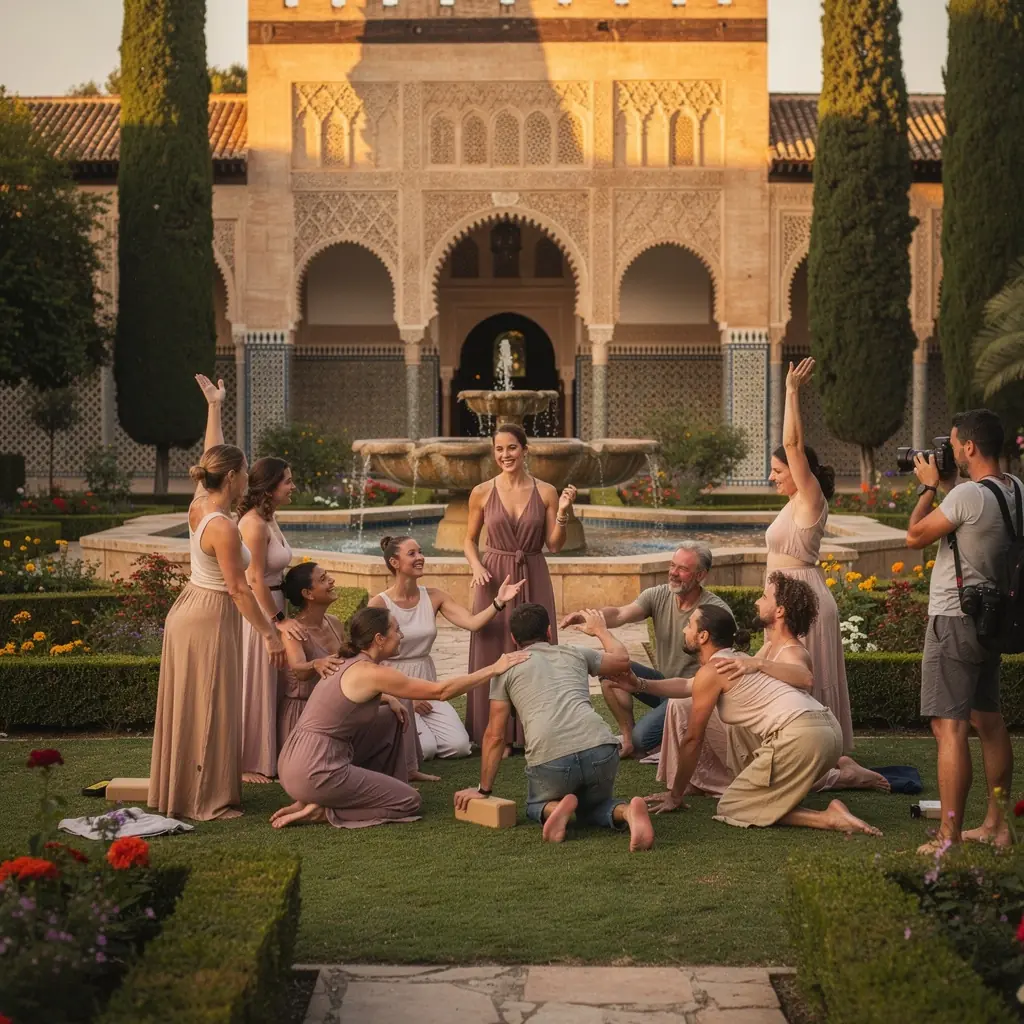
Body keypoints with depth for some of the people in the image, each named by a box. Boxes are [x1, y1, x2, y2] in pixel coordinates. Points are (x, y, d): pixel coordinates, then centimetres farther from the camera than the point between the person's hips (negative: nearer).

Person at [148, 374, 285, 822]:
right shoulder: (223, 526, -23)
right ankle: (206, 800, 4)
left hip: (188, 610, 9)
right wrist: (270, 633, -17)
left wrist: (214, 406, 24)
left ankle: (177, 789, 27)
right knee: (208, 709, -2)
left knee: (189, 706, 17)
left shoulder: (198, 506, 1)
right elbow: (238, 589, -21)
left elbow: (211, 456, 16)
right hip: (210, 619, -9)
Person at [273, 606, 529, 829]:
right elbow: (441, 691, -11)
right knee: (410, 801, 5)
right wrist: (494, 669, -4)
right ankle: (322, 810, -3)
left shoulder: (350, 663, 12)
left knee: (392, 719, 19)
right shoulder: (372, 673, -15)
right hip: (313, 774, -9)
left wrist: (390, 698, 18)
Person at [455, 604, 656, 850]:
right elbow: (622, 659, 43)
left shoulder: (506, 667, 18)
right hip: (601, 749, 2)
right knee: (593, 806, 30)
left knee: (536, 806, 30)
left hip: (549, 757, -2)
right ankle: (627, 812, -4)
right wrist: (600, 630, 60)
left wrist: (483, 790, 26)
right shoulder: (575, 654, 25)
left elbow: (495, 736, 17)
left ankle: (555, 809, -6)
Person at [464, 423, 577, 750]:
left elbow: (555, 545, 0)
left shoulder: (546, 493, 0)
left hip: (533, 579, 0)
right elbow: (470, 540, 9)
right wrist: (477, 567, -8)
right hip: (494, 579, 0)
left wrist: (563, 513, -13)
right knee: (494, 655, 2)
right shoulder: (482, 493, 0)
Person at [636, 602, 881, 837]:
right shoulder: (739, 660, 26)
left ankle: (827, 818, -12)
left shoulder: (710, 672, 1)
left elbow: (693, 740, 6)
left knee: (730, 809, 1)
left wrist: (675, 795, 17)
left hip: (799, 737, -10)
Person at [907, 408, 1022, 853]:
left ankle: (949, 838, -9)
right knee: (987, 721, 18)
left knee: (948, 727, -9)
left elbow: (915, 536, -13)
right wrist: (944, 487, 14)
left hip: (955, 620, -9)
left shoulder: (968, 494, -21)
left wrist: (929, 486, -1)